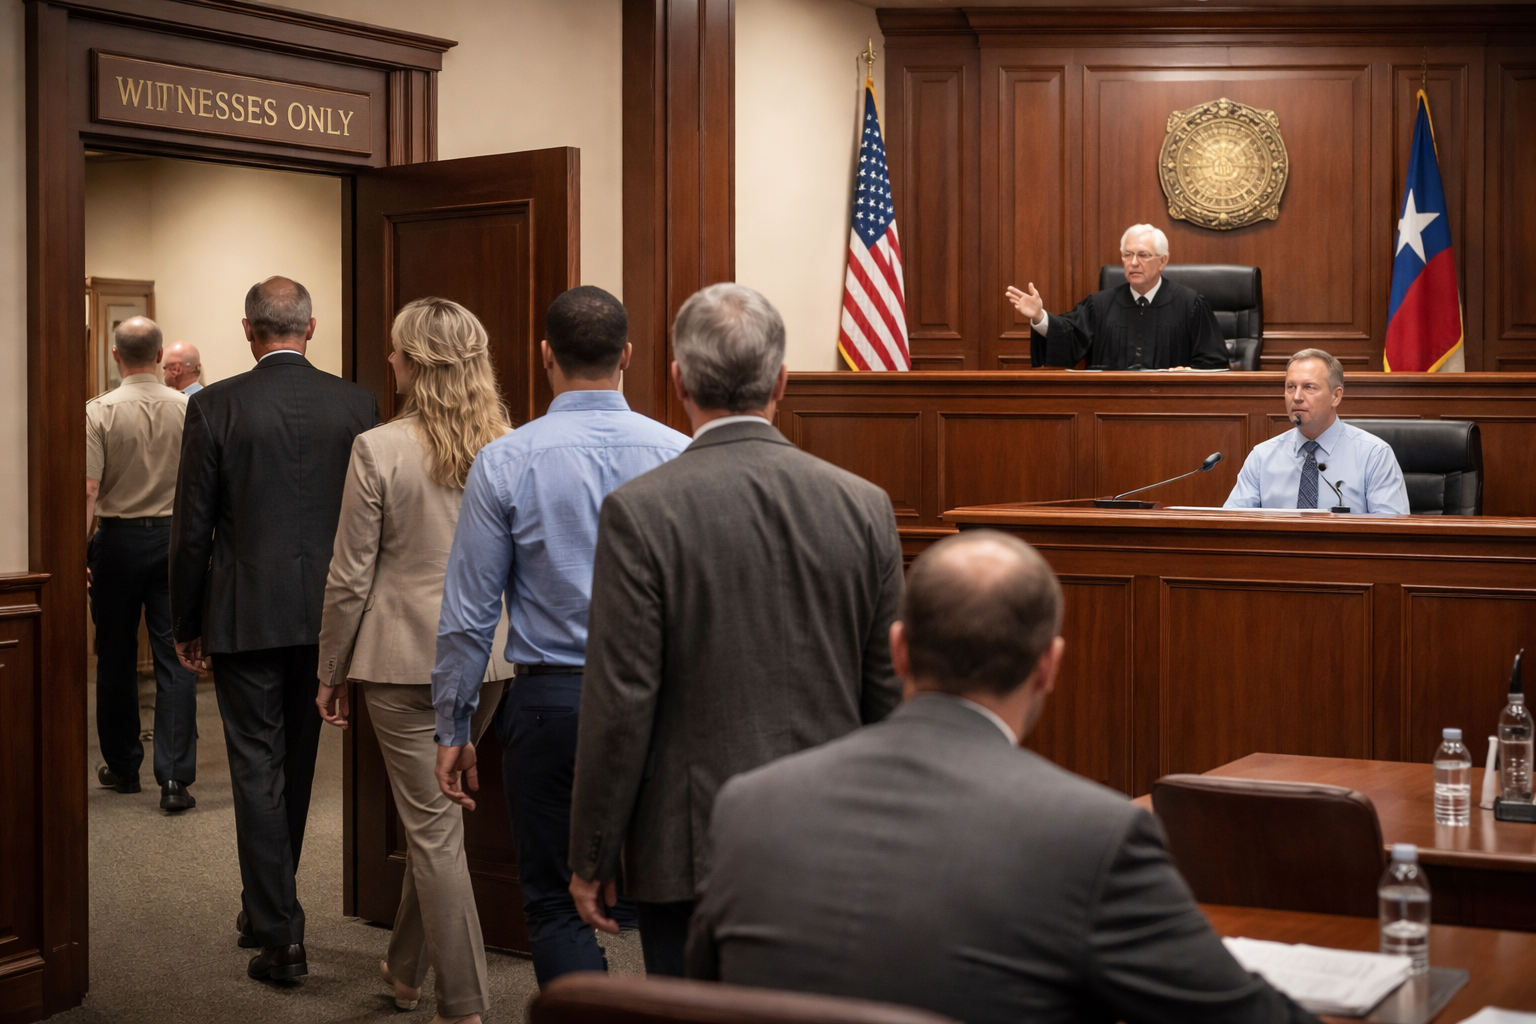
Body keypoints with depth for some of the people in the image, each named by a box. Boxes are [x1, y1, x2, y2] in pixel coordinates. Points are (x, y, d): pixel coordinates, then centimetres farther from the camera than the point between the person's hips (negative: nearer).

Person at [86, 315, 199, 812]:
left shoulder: (100, 412, -9)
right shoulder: (187, 409, -2)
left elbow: (88, 490, -13)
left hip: (118, 540, -1)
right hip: (174, 535, 1)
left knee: (116, 659, 12)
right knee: (174, 658, 0)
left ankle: (122, 766, 22)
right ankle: (175, 777, -7)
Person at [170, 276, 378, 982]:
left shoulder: (215, 406, -8)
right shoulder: (356, 404, -1)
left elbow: (192, 527, -6)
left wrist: (185, 624, 5)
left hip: (244, 614, -3)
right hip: (326, 613, 4)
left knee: (257, 766, 1)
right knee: (298, 761, 17)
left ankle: (278, 932, -1)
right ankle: (269, 906, 34)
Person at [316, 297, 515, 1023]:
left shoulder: (379, 450, -13)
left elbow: (350, 577, -9)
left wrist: (332, 673, 2)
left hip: (405, 659, -5)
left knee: (434, 827, 3)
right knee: (432, 814, 21)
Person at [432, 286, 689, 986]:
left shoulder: (507, 462, -6)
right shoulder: (678, 455, -3)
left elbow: (467, 613, -4)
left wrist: (453, 727, 6)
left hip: (551, 702, -2)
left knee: (557, 906, 8)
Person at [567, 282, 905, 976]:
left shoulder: (641, 511, -12)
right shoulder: (864, 505, -1)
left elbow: (621, 703, -12)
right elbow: (890, 694, 5)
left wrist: (591, 860, -2)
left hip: (692, 851, -3)